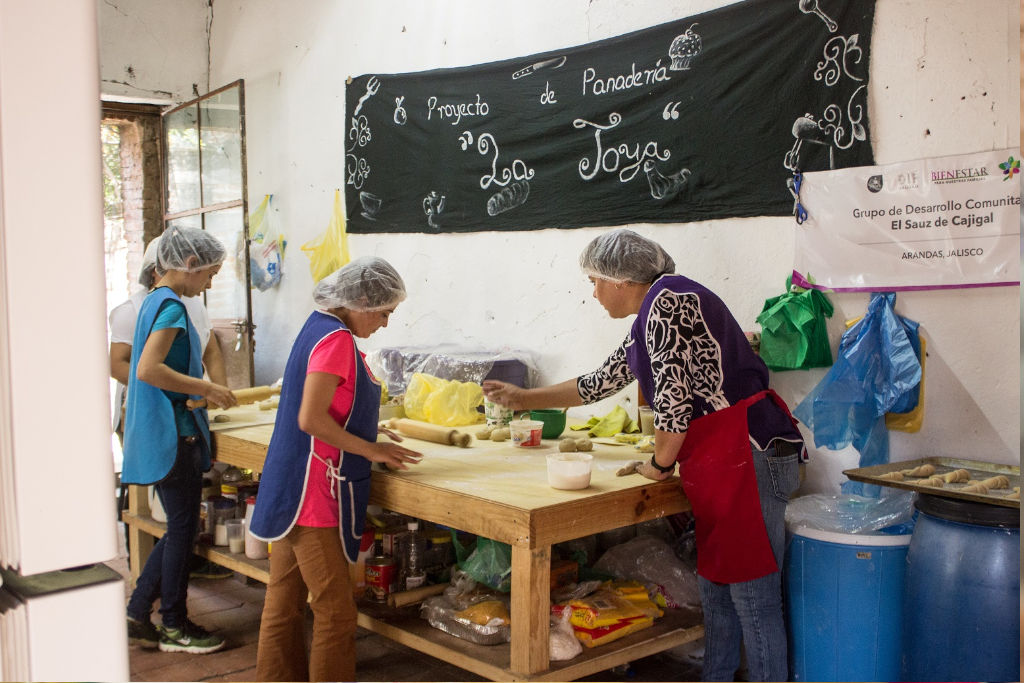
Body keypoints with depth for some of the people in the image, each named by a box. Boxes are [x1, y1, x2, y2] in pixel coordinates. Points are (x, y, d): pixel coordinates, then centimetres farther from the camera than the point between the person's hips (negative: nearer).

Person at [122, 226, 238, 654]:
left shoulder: (155, 301, 15)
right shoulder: (171, 305, -15)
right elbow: (148, 370, -26)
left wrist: (201, 391, 16)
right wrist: (206, 389, -19)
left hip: (160, 434, 10)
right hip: (174, 432, -10)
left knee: (180, 530, 16)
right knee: (182, 530, 2)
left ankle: (137, 616, 21)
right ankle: (174, 627, 14)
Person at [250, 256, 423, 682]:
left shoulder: (319, 328, 12)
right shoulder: (336, 339, -18)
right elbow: (311, 419, -24)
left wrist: (365, 436, 13)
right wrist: (370, 449, -15)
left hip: (290, 490, 10)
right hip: (314, 493, -10)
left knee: (285, 597, 18)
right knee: (335, 610, -1)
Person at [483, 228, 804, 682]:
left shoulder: (668, 296, -12)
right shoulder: (648, 321, 19)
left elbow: (673, 393, -18)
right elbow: (598, 384, 30)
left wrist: (660, 464, -4)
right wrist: (522, 398, 35)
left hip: (752, 456, -10)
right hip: (717, 467, 10)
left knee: (753, 597, -3)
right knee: (715, 590, 17)